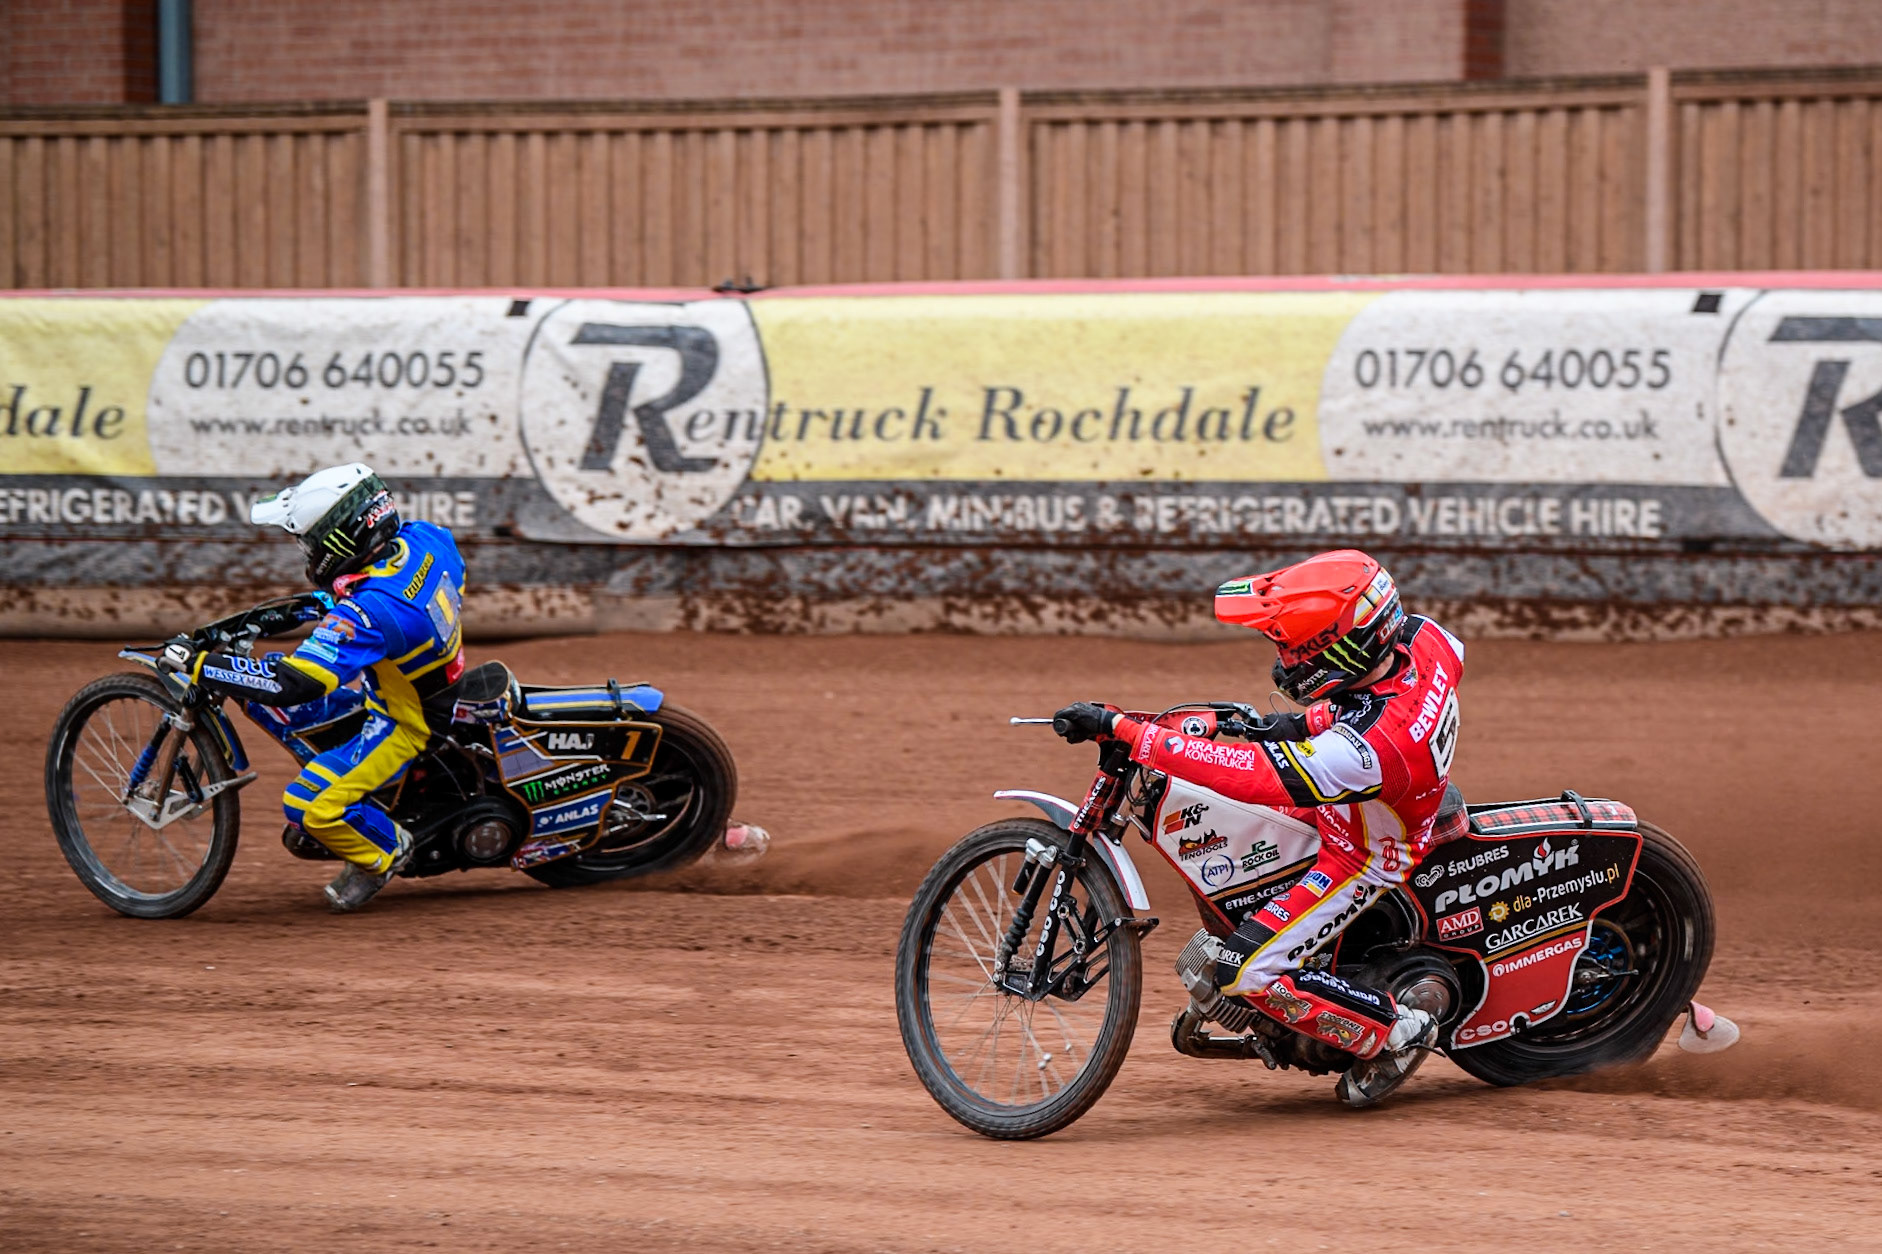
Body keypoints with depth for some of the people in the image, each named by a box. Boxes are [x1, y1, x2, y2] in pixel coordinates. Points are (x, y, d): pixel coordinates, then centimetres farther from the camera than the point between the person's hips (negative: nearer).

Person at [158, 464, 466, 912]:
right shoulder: (422, 538, -12)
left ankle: (389, 851, 8)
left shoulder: (367, 611, -36)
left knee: (306, 804, -20)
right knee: (263, 698, 5)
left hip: (406, 723, -9)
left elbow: (294, 683, -39)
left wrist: (198, 665, -33)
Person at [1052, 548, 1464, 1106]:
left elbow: (1240, 776, -42)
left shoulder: (1364, 749, -44)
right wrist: (1313, 719, -1)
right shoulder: (1423, 637, -22)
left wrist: (1119, 726, -41)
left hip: (1362, 860, -9)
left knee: (1248, 974, -10)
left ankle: (1397, 1031, 6)